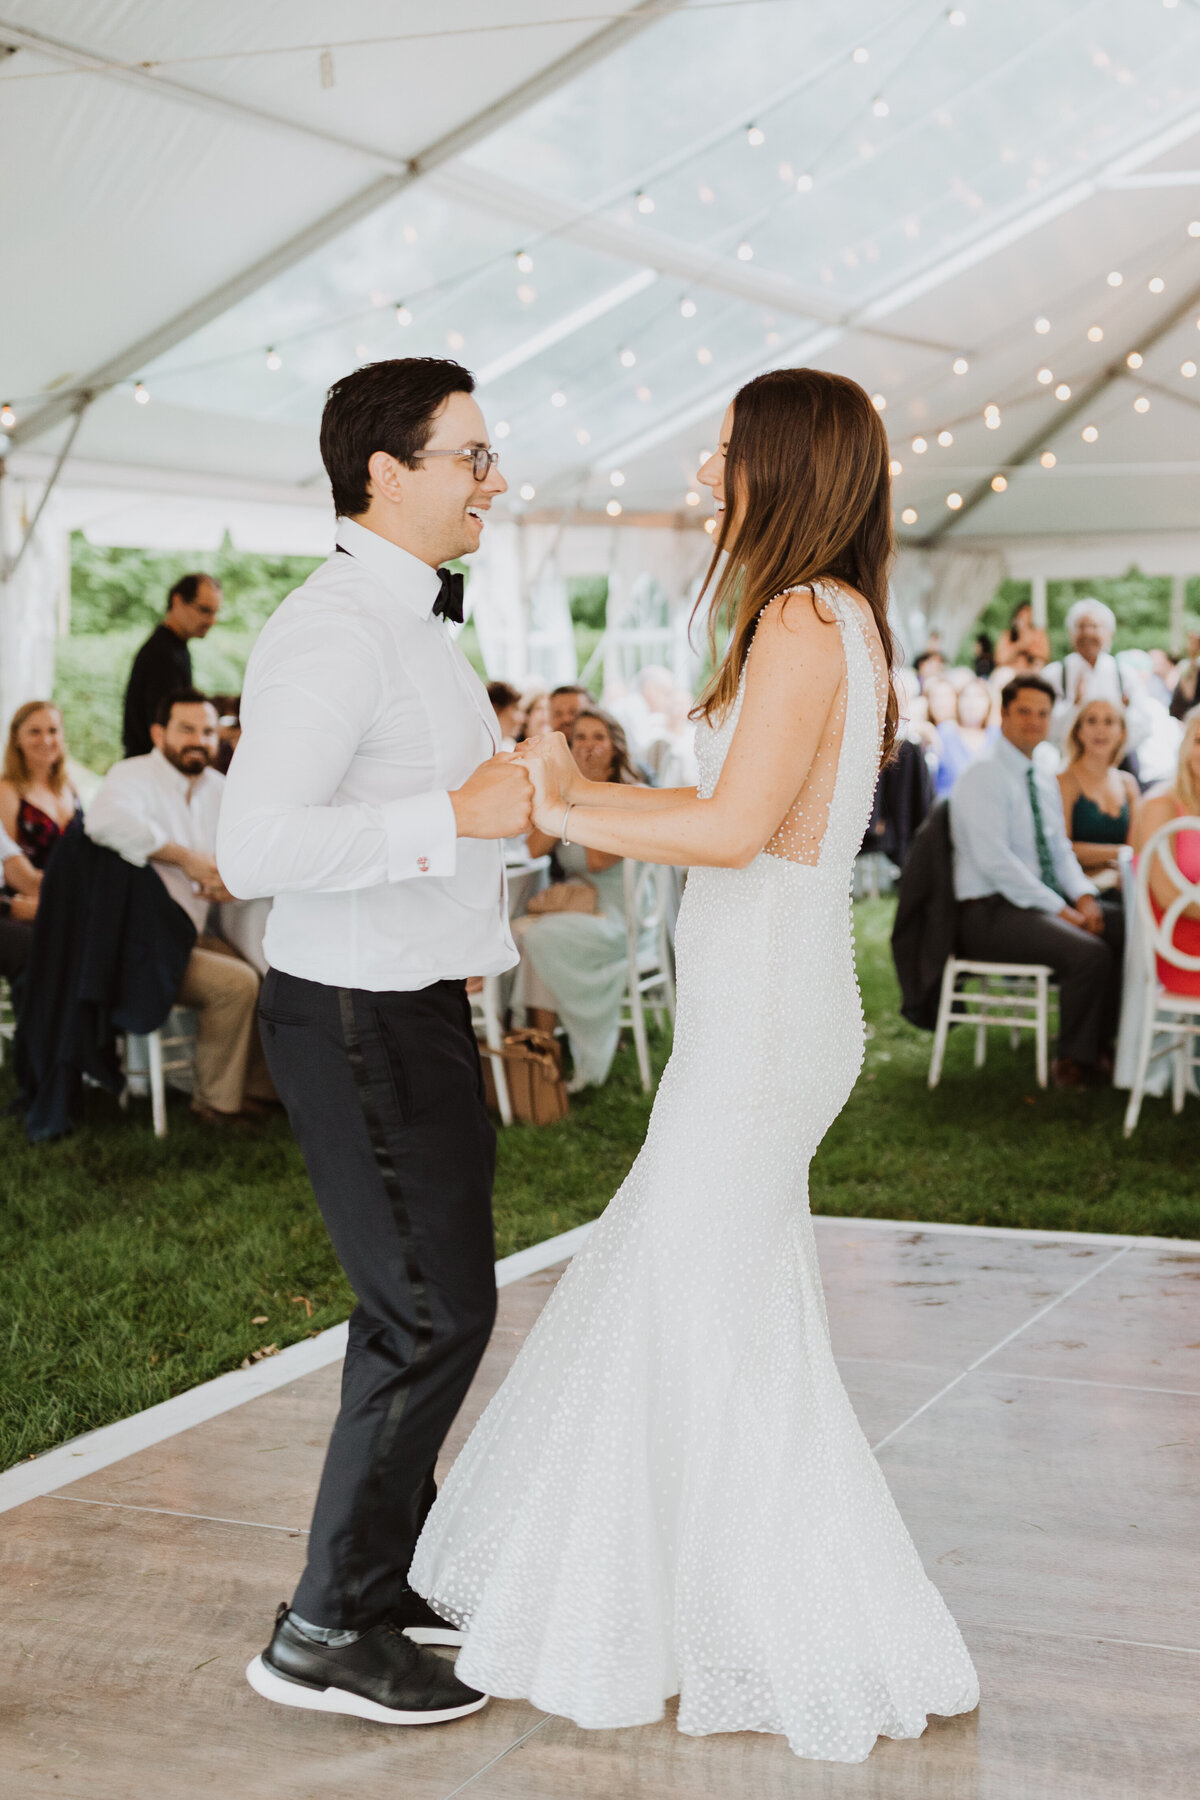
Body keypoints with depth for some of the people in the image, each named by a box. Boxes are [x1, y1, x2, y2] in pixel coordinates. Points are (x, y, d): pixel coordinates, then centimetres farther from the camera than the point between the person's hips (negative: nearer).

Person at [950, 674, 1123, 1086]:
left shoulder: (1043, 780, 16)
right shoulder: (984, 775, -12)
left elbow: (1060, 849, 18)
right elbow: (994, 860, -20)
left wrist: (1083, 897, -3)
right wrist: (1058, 909, -20)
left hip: (1044, 901, 9)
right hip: (991, 914, -9)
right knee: (1088, 953, -28)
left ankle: (1101, 1045, 2)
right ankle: (1075, 1063, -10)